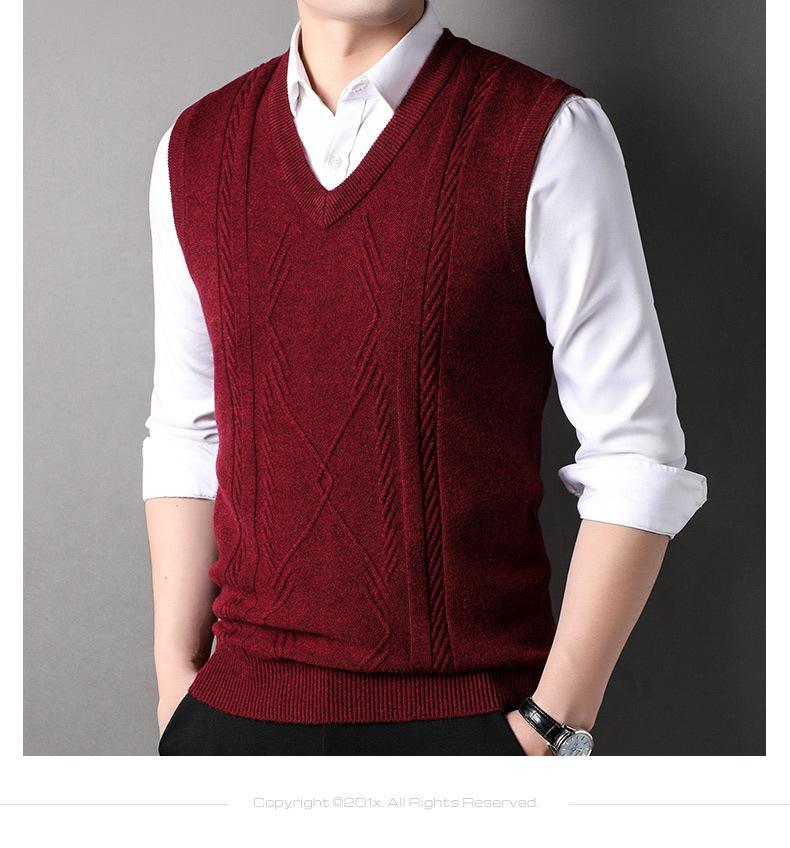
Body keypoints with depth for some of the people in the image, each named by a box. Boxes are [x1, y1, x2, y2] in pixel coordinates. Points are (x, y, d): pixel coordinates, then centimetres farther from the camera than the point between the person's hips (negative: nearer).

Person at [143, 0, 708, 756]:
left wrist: (554, 727, -12)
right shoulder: (194, 148, 3)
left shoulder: (549, 136, -9)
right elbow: (184, 439, 7)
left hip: (471, 716, -3)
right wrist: (175, 679, 3)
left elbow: (634, 456, -10)